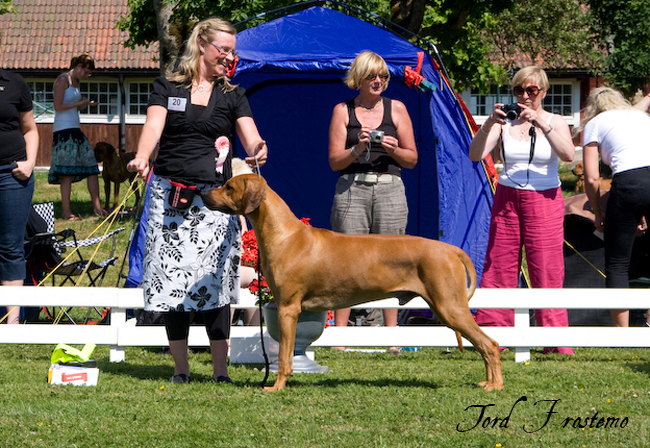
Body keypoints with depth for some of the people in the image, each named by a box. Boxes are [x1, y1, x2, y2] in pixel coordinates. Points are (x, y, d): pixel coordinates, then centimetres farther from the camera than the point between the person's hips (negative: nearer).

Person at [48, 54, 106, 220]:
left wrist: (85, 104, 6)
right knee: (67, 172, -9)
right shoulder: (62, 79, -8)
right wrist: (80, 103, -10)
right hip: (64, 130, -9)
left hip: (75, 129, 9)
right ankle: (66, 211, -6)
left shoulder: (75, 82, 18)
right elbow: (58, 106, -14)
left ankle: (96, 206, 6)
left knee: (91, 167, 4)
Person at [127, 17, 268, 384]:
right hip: (170, 196, 0)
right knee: (172, 280, -1)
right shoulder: (168, 88, 8)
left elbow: (251, 140, -2)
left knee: (214, 283, -8)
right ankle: (181, 368, 9)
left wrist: (258, 151, -27)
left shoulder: (233, 96, 11)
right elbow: (154, 126, -8)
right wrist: (142, 158, -29)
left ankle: (221, 370, -6)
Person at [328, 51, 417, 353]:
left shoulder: (396, 109, 11)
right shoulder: (343, 111, 9)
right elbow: (334, 161, 4)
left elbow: (412, 159, 12)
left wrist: (393, 150, -8)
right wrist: (357, 149, -14)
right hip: (352, 189, -1)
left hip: (389, 189, 1)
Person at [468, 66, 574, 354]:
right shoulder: (505, 124, 6)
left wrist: (541, 123, -23)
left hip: (544, 201, -2)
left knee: (546, 273, -5)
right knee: (498, 268, 0)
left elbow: (568, 155, -16)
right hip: (507, 199, 2)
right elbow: (475, 155, -5)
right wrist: (489, 124, -19)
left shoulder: (554, 122, 4)